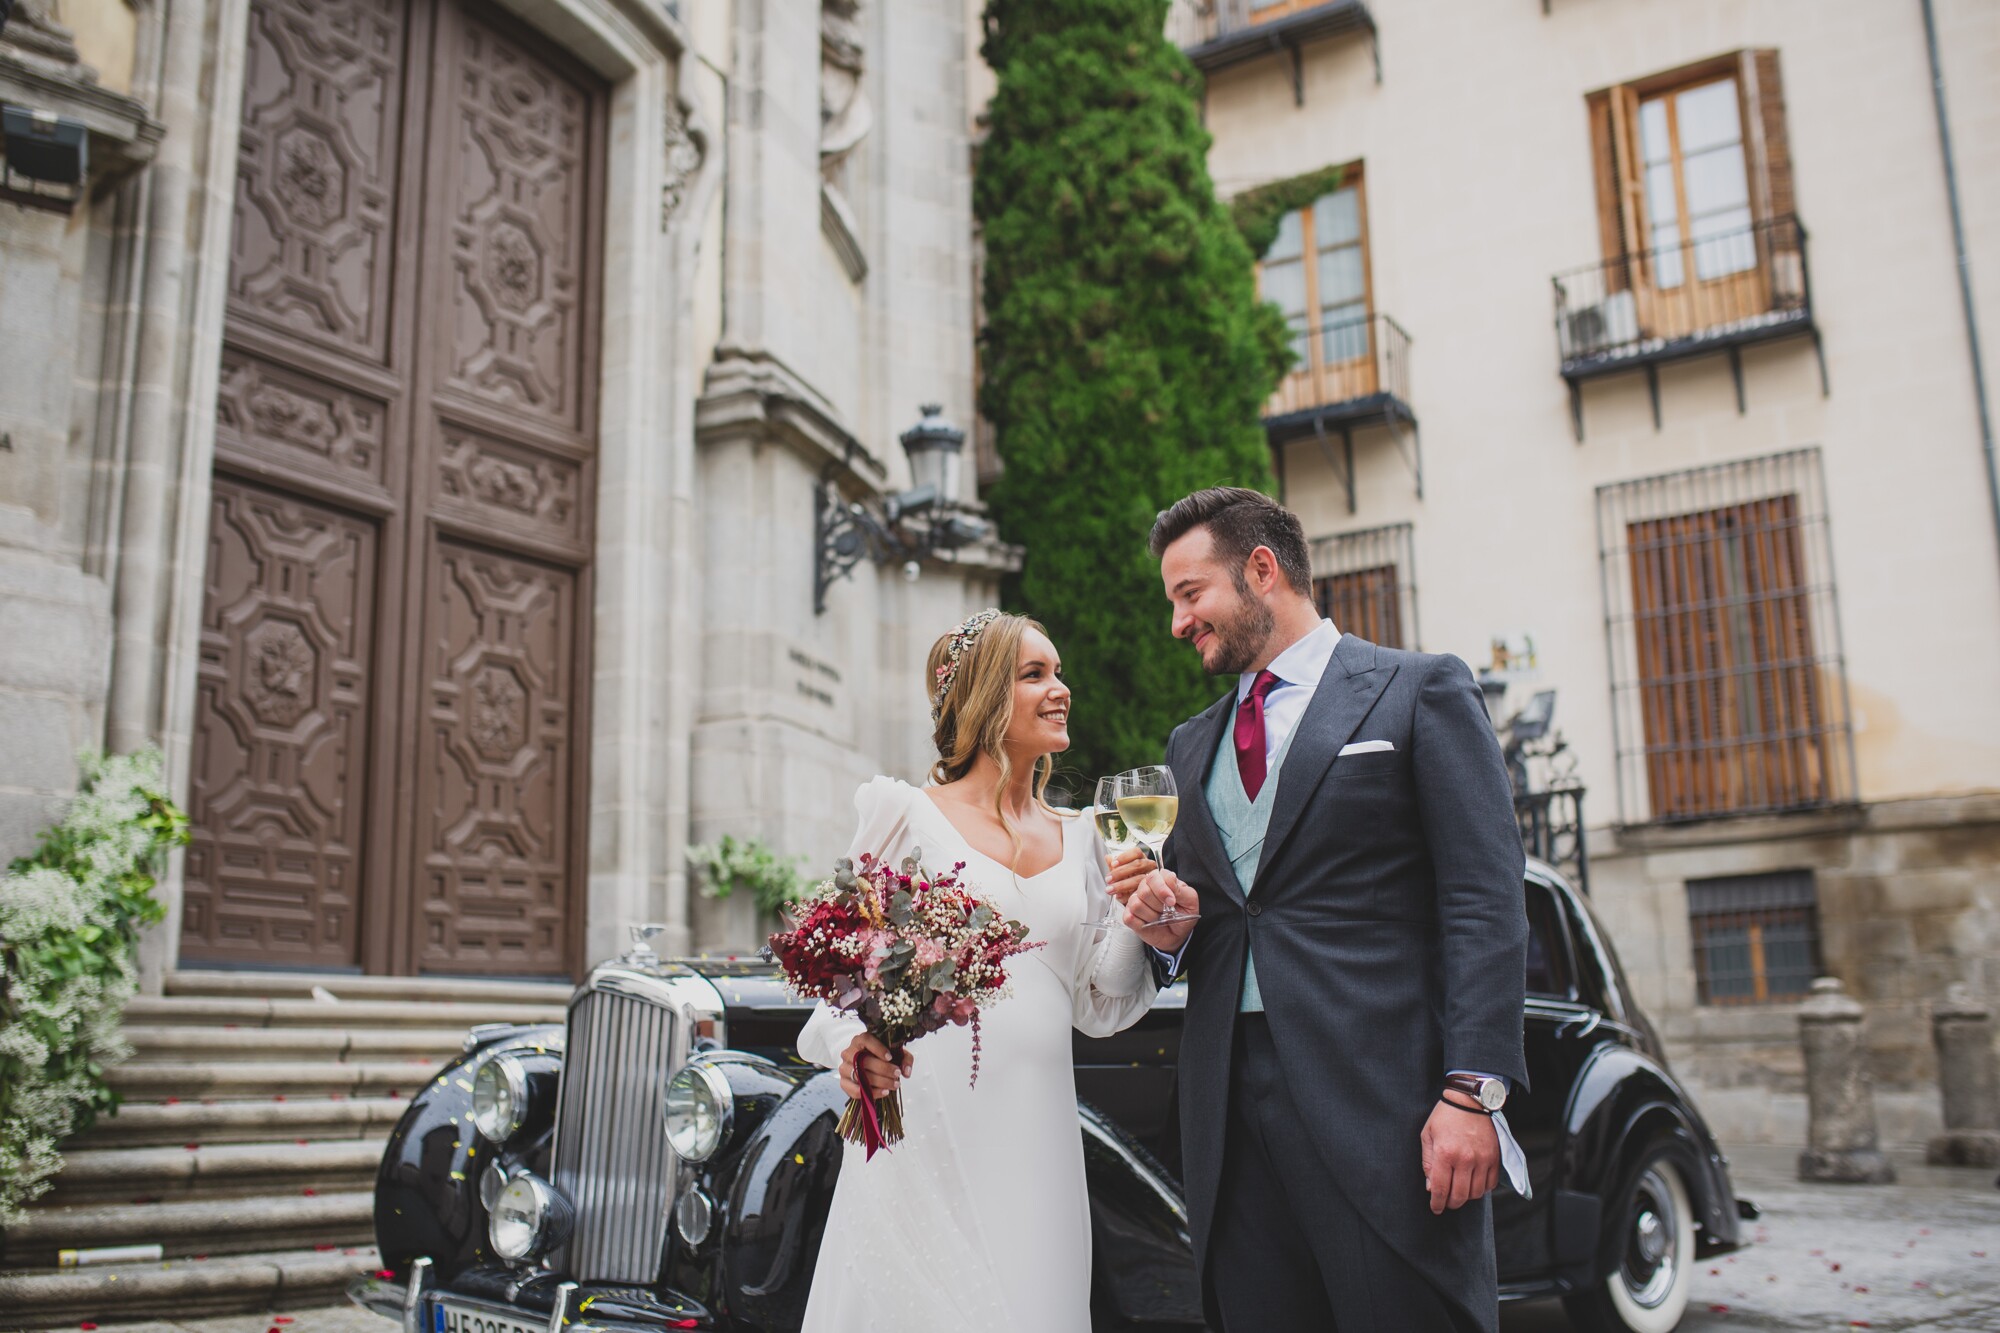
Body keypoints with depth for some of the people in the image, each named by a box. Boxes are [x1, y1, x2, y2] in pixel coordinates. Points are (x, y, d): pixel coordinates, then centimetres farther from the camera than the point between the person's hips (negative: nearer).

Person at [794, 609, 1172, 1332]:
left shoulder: (1080, 839, 11)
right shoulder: (908, 815, -1)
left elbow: (1096, 1008, 11)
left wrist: (1136, 921, -4)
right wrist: (853, 1045, -20)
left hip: (1036, 1133, 4)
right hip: (923, 1128, -4)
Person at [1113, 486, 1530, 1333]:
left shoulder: (1420, 690, 3)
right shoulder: (1191, 746, 21)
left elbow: (1486, 905, -6)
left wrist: (1472, 1090, -15)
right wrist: (1167, 927, 2)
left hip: (1381, 1103, -5)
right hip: (1231, 1111, 5)